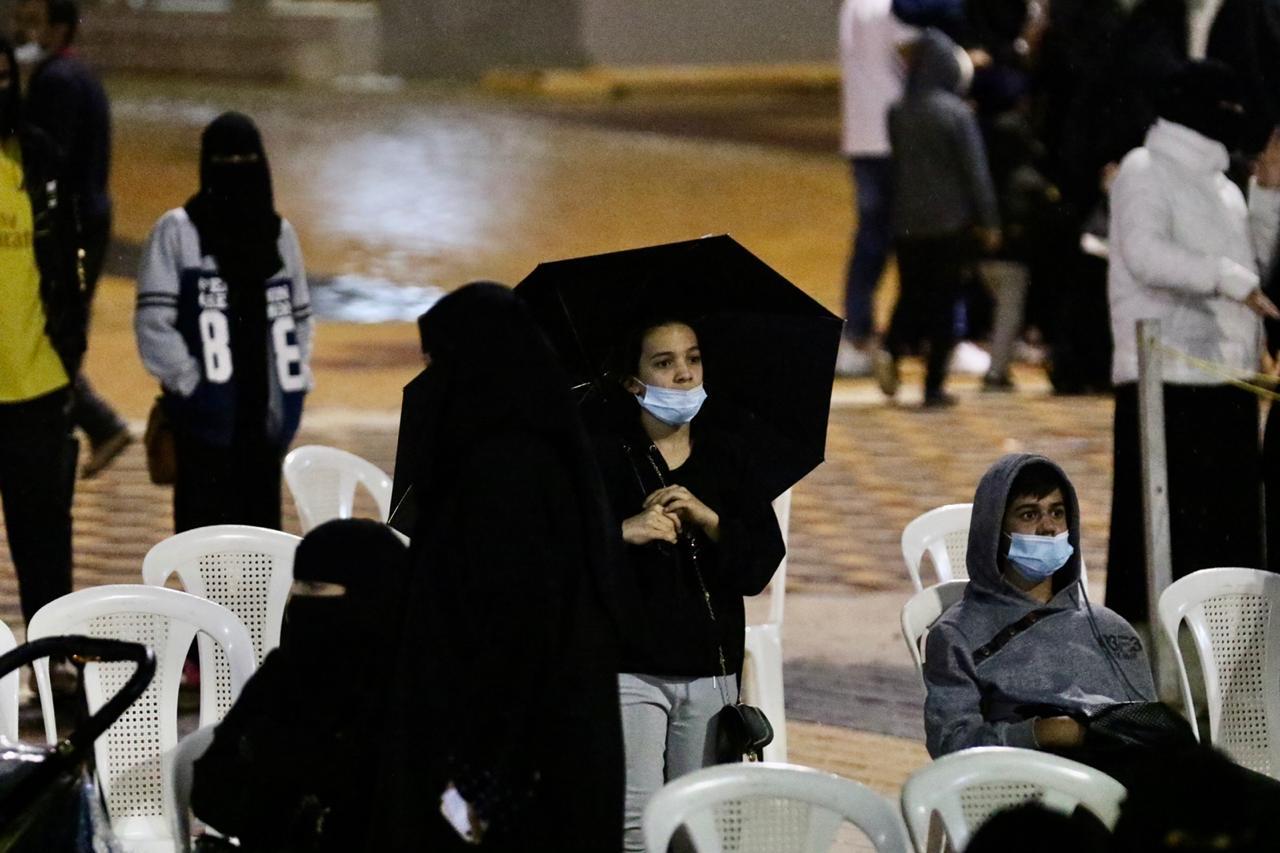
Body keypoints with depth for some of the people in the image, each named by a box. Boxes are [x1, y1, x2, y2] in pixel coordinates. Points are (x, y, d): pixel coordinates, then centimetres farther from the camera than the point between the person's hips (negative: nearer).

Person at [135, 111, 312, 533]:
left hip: (266, 415, 4)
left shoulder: (279, 233, 13)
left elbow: (300, 316, 19)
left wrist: (296, 379, 7)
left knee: (262, 525, 8)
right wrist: (189, 380, -11)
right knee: (206, 527, -4)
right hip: (204, 414, -4)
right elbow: (153, 321, -6)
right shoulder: (177, 231, -3)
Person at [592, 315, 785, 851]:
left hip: (712, 674, 4)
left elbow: (762, 566, 2)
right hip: (630, 670, -4)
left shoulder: (726, 456, 9)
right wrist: (623, 532, -24)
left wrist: (707, 519, -12)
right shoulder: (605, 456, -2)